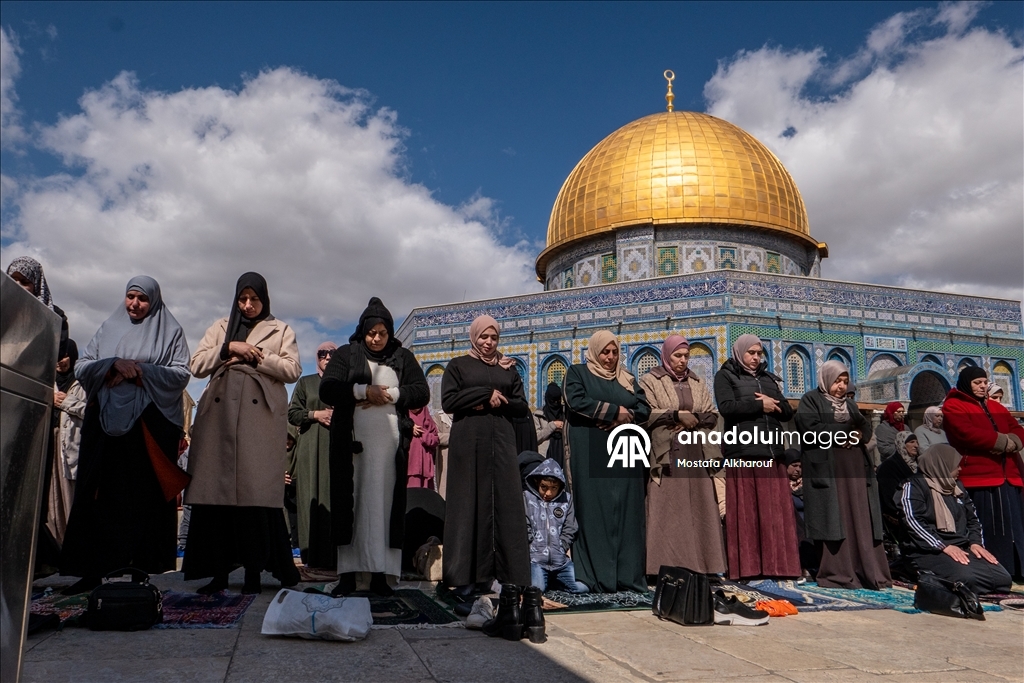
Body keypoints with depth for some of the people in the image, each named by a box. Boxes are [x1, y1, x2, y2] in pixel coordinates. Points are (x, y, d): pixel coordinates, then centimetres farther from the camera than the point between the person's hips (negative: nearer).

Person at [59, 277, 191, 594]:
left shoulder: (170, 332, 7)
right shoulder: (109, 328, 16)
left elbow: (181, 374, -3)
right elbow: (81, 367, 9)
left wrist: (142, 370, -13)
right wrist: (114, 364, -9)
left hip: (150, 426, -3)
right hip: (106, 422, 3)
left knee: (144, 496, -3)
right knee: (100, 494, 2)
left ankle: (142, 566, 3)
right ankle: (93, 568, 7)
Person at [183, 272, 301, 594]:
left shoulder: (281, 330, 14)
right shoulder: (220, 327, 21)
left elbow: (292, 370, 0)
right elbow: (197, 365, 9)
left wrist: (255, 357, -7)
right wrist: (228, 348, -4)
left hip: (261, 416, -2)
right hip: (220, 415, 3)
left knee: (256, 490, -7)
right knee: (217, 489, -3)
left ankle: (254, 570, -1)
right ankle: (219, 570, 4)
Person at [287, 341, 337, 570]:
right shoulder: (305, 382, 17)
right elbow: (292, 414, 9)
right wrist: (316, 414, -5)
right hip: (311, 449, 0)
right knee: (312, 499, -5)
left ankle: (334, 558, -5)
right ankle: (313, 558, -2)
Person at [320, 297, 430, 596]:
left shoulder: (404, 357, 13)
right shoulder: (346, 355, 10)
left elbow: (422, 392, 4)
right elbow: (327, 389, -2)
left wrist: (390, 395, -9)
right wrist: (363, 390, -12)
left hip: (390, 443, 1)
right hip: (352, 441, 0)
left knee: (385, 504, -1)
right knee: (350, 503, -1)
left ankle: (380, 573, 3)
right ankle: (348, 573, 4)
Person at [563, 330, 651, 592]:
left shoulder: (628, 379, 18)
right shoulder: (577, 373, 6)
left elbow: (644, 409, 6)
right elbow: (576, 402, -11)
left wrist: (619, 420, -11)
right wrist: (615, 410, -9)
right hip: (591, 452, -4)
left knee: (626, 512, 1)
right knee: (594, 511, -6)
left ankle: (629, 574, 6)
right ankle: (596, 576, -3)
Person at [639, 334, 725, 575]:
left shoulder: (697, 383, 18)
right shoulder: (650, 381, 3)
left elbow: (712, 415, 11)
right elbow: (647, 414, -8)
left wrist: (692, 419, -7)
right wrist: (678, 415, -12)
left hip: (696, 454, 5)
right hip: (666, 454, -5)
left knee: (697, 509, 3)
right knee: (667, 512, -7)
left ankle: (697, 564, 8)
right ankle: (666, 565, -4)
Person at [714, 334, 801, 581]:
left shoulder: (769, 378, 22)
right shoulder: (725, 376, 5)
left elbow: (788, 412, 15)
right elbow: (727, 408, -12)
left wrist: (773, 404, -5)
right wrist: (760, 405, -8)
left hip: (772, 452, 6)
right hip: (743, 453, -5)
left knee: (776, 512, 4)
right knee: (746, 513, -5)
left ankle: (776, 565, 9)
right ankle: (746, 567, -1)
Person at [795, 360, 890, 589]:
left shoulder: (849, 404, 24)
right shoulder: (811, 400, 3)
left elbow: (866, 427, 15)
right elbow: (810, 429, -12)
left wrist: (858, 434, -8)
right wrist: (845, 433, -6)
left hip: (855, 467, 6)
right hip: (827, 468, -6)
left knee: (861, 520, 2)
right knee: (836, 520, -8)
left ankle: (868, 572, 4)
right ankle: (838, 574, -7)